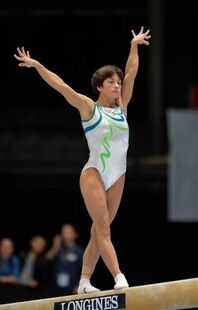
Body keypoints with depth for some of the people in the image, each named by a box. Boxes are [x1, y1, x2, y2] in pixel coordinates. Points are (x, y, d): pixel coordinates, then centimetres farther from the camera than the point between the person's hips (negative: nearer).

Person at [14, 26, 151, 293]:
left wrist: (134, 46, 19)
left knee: (99, 230, 6)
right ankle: (119, 278, -20)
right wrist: (37, 66, -12)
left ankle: (85, 281, 9)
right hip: (94, 174, -5)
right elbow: (61, 86, -6)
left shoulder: (121, 107, 10)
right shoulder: (89, 108, -2)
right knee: (102, 227, -10)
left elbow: (131, 74, 15)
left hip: (118, 177, 5)